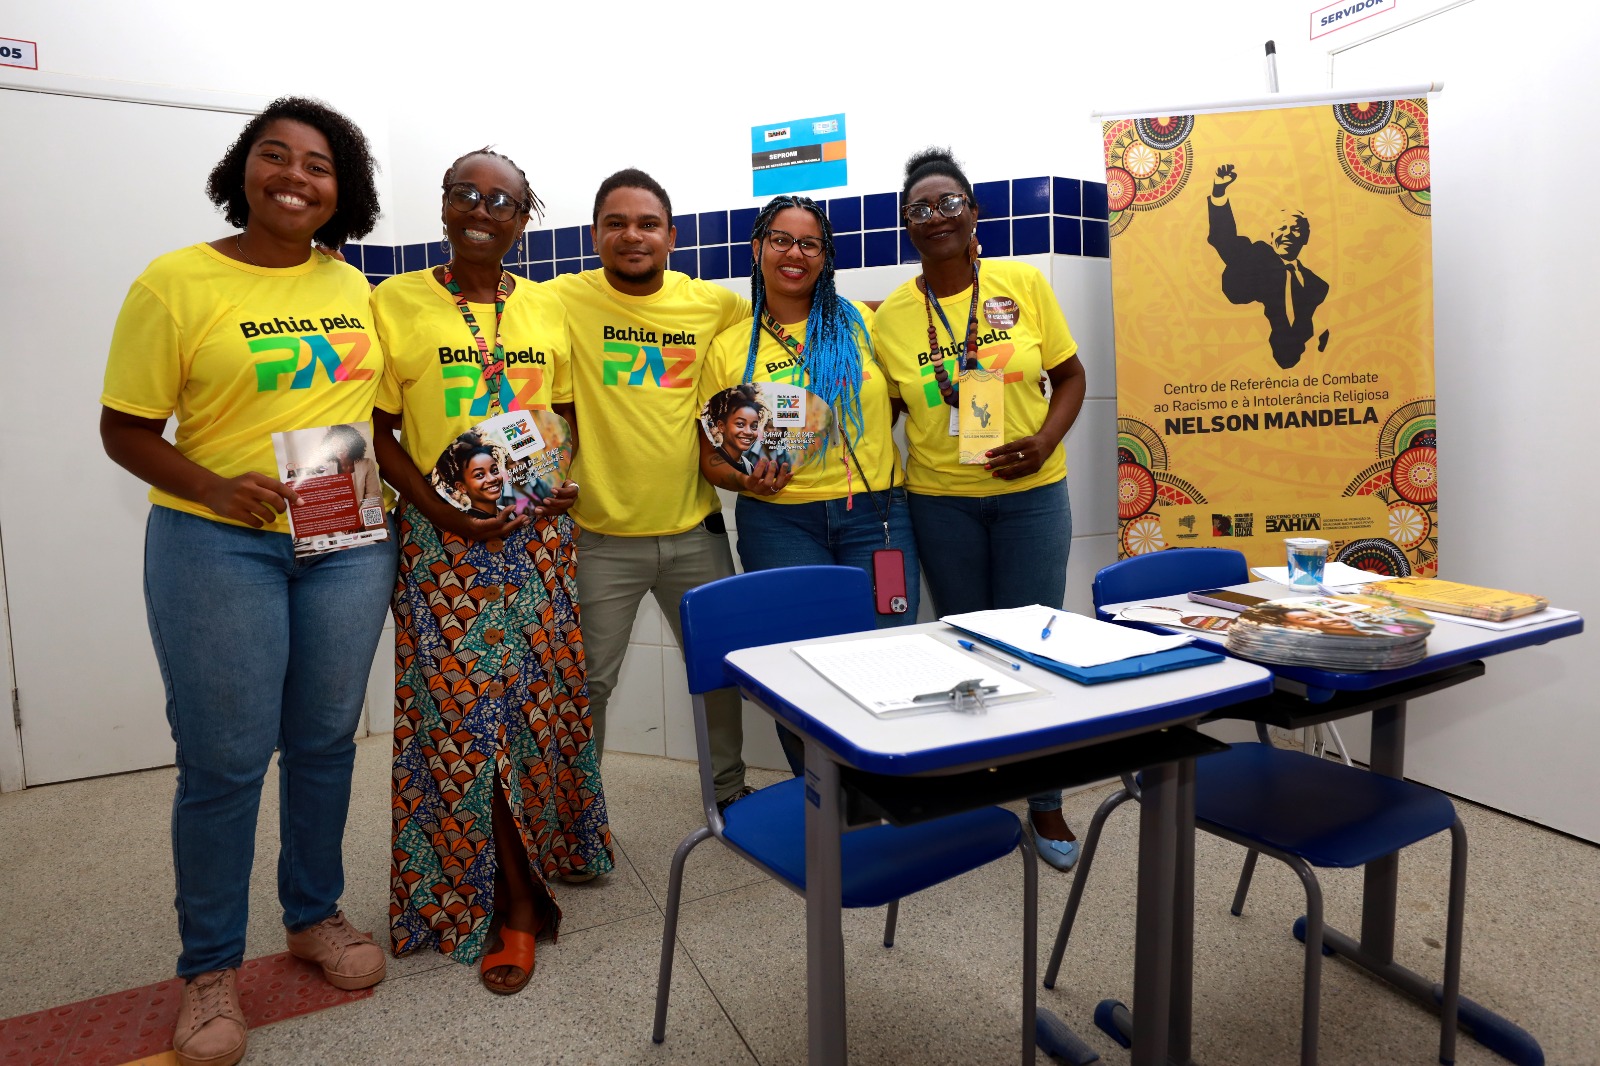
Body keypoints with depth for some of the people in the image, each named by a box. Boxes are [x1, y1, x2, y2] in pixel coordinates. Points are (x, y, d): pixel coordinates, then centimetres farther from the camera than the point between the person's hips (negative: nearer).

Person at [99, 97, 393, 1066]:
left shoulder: (353, 289, 8)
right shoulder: (176, 283, -4)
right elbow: (124, 431, -3)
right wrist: (214, 488, -19)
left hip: (350, 546, 4)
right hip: (219, 548, -3)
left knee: (325, 742, 14)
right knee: (225, 760, 4)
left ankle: (316, 913, 35)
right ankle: (211, 965, 25)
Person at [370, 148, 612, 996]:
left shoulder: (546, 308, 9)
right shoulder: (394, 303, -1)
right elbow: (378, 431, -1)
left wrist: (569, 478, -2)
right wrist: (440, 510, -14)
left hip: (540, 536, 3)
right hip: (445, 543, -3)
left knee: (545, 704, 9)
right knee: (464, 714, 1)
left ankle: (539, 859, 33)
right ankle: (511, 902, 18)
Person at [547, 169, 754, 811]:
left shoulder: (715, 303, 1)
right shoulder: (564, 299, -6)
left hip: (695, 529, 3)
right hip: (600, 535, -3)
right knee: (587, 684, 9)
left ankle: (728, 789, 39)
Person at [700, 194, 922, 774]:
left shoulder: (863, 323, 7)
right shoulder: (728, 348, 6)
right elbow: (710, 457, 7)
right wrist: (746, 479, -12)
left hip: (875, 514, 1)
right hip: (779, 523, 0)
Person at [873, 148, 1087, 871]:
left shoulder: (1024, 284, -2)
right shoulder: (890, 316, -2)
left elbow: (1071, 376, 3)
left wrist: (1045, 441, -13)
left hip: (1030, 493, 0)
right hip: (940, 501, 1)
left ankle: (1046, 803, 22)